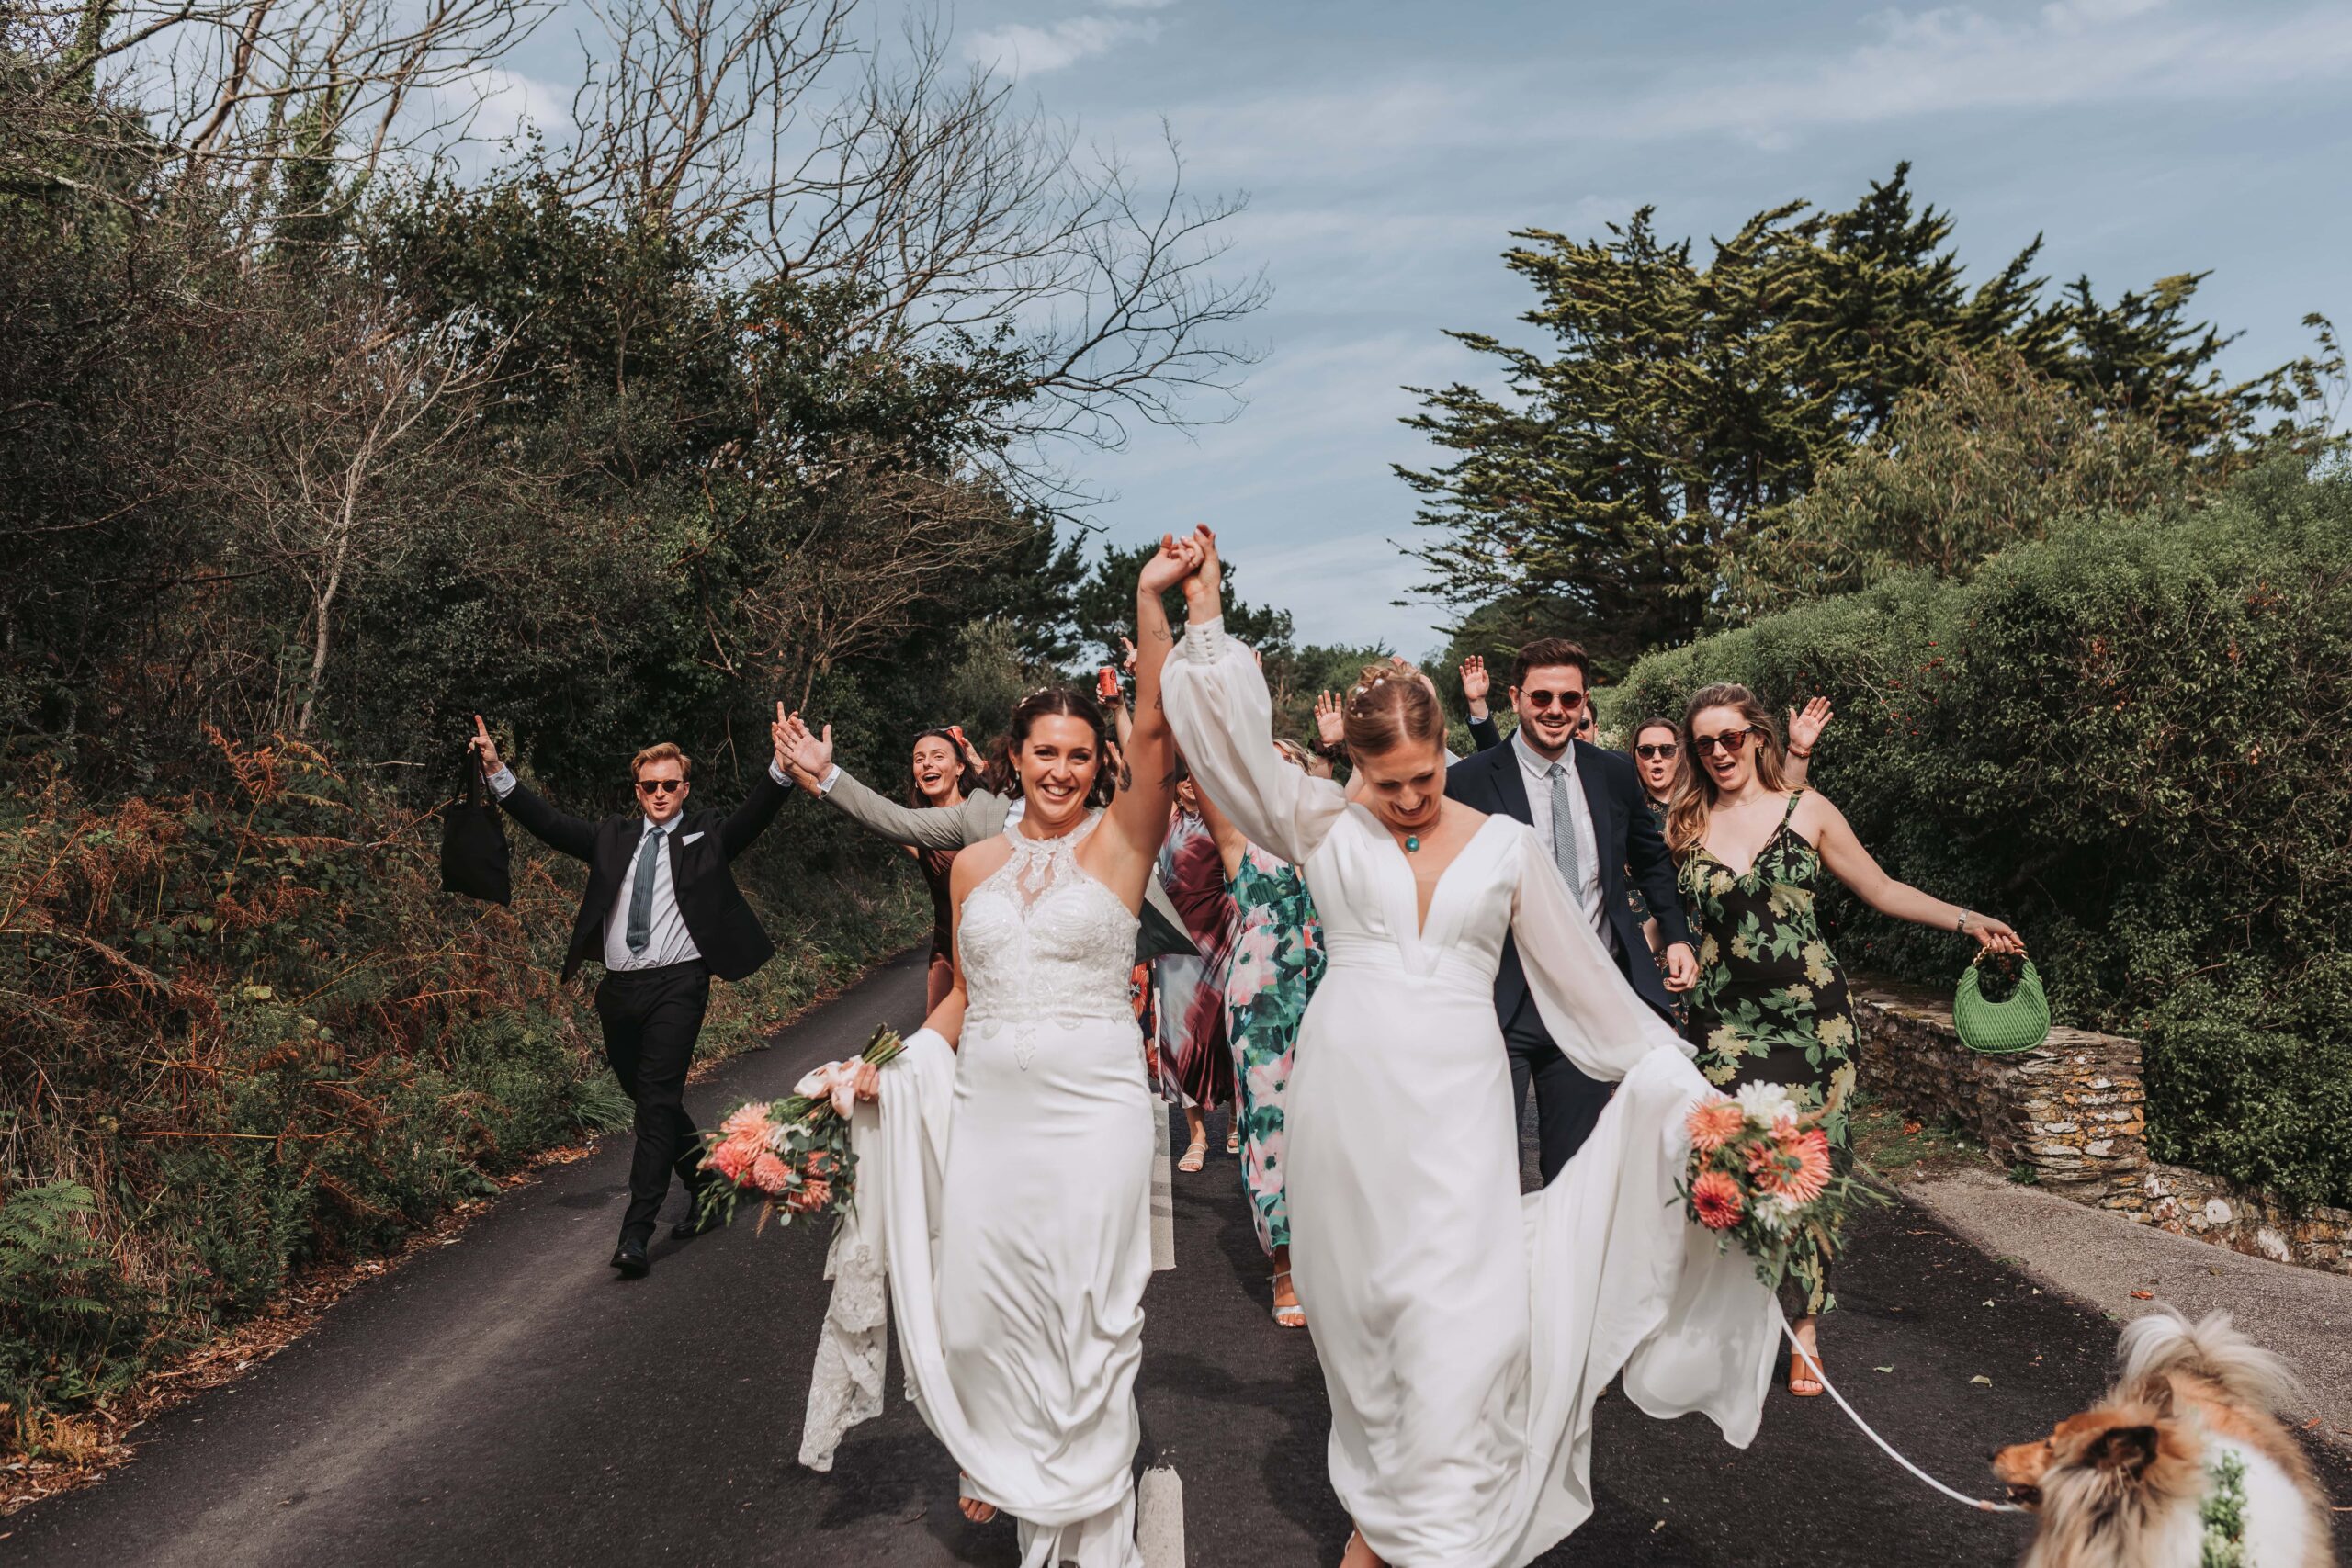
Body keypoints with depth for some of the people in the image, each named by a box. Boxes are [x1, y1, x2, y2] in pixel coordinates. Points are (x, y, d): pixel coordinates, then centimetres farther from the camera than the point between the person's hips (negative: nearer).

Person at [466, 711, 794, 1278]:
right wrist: (497, 772, -1)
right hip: (619, 990, 5)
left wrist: (781, 765, -27)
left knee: (658, 1102, -11)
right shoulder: (613, 836, 15)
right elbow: (548, 822, 9)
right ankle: (706, 1185, 34)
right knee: (648, 1100, 15)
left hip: (677, 985, -5)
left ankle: (636, 1232, -10)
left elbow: (755, 813, -9)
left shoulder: (707, 835, 6)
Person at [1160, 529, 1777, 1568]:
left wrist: (1676, 1084, 10)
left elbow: (1582, 976, 10)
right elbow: (1236, 741, -5)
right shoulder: (1327, 829, 4)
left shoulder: (1505, 846, 5)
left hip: (1454, 1098, 0)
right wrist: (1204, 616, -10)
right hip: (1345, 1091, 1)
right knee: (1359, 1302, 8)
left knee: (1454, 1307, -5)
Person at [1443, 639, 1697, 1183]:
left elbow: (1651, 859, 21)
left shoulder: (1615, 775, 5)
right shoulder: (1468, 782, -8)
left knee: (1575, 1162, 16)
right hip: (1502, 1003, -4)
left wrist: (1676, 934, 11)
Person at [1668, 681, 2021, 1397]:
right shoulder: (1686, 826, 5)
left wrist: (1966, 920, -1)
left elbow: (1882, 890, 8)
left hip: (1810, 1013, 0)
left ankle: (1806, 1326, 17)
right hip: (1726, 1021, 0)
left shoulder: (1808, 810, 4)